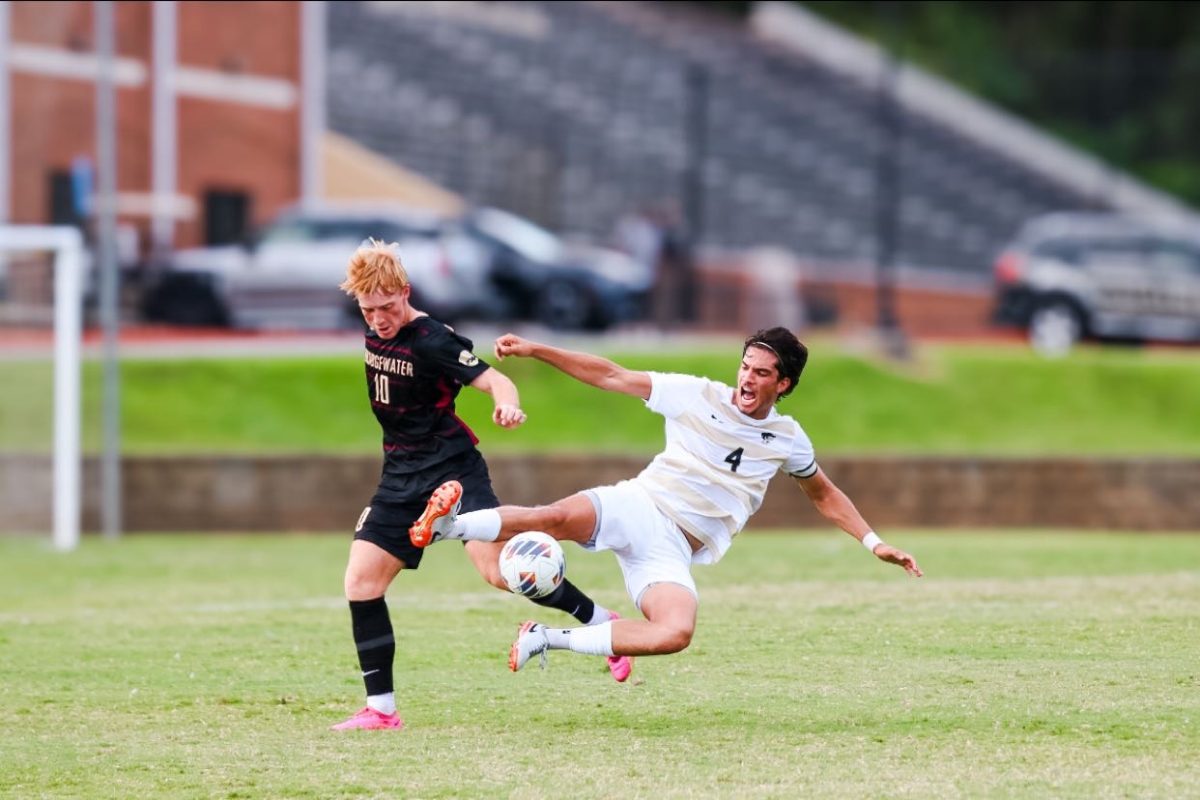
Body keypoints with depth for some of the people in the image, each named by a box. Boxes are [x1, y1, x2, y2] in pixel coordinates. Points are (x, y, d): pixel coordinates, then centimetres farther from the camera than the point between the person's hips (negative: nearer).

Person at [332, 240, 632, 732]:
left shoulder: (431, 341, -17)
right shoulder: (374, 336, 6)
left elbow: (494, 380, -27)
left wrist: (506, 405, -50)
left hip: (451, 468, -7)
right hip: (401, 476, 7)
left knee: (499, 570, -22)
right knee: (361, 581, -3)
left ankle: (603, 624, -5)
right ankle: (381, 710, 2)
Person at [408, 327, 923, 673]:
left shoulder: (787, 440, 12)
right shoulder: (698, 396, 3)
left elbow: (823, 494, 30)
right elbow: (610, 376, 4)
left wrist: (873, 542, 22)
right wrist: (533, 351, -3)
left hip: (672, 551, 2)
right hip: (637, 506, -2)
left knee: (676, 633, -31)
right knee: (561, 517, -39)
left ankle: (549, 639, -20)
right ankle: (445, 526, -41)